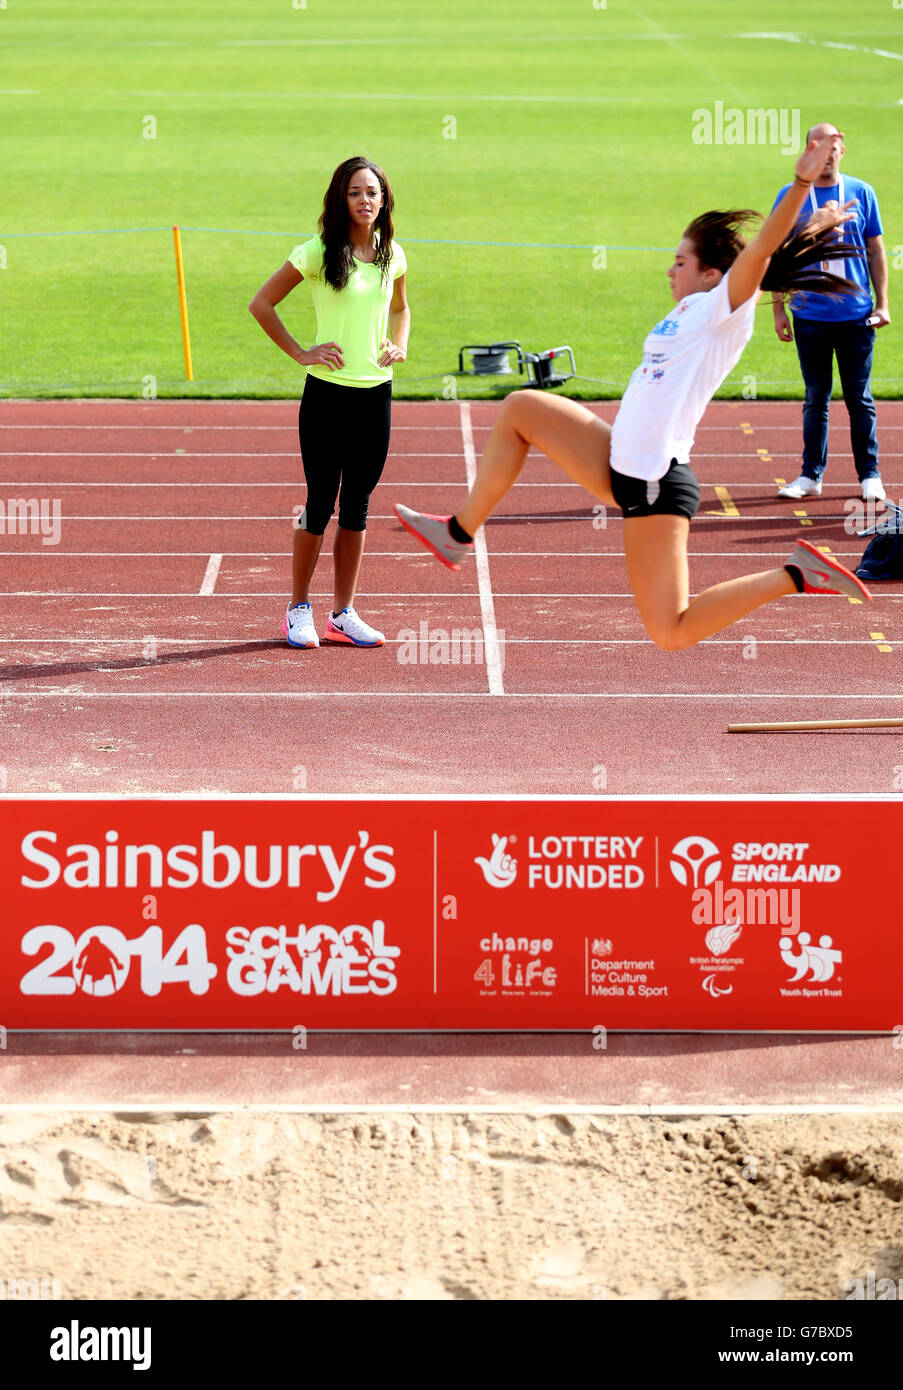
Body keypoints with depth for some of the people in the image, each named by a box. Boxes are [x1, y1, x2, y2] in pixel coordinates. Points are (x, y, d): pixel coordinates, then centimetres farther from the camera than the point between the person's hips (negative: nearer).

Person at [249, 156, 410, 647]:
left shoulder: (392, 255, 6)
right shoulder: (318, 253, -8)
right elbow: (261, 304, -3)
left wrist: (400, 345, 6)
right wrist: (300, 353, -8)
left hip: (376, 392, 4)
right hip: (328, 392, -4)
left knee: (357, 504, 8)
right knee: (321, 501, 0)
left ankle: (343, 613, 16)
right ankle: (299, 610, 13)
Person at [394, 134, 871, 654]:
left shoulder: (726, 309, -11)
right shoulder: (694, 311, 14)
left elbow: (764, 246, -27)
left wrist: (803, 183, -38)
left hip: (656, 483, -10)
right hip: (621, 466, 10)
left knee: (672, 633, -10)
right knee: (520, 410, 13)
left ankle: (796, 574, -1)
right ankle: (459, 533, 18)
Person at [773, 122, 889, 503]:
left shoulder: (861, 193, 3)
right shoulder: (791, 196, 2)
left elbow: (876, 250, 7)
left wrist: (882, 304, 2)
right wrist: (778, 308, 2)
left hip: (856, 315, 0)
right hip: (810, 314, 0)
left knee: (860, 398, 4)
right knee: (815, 398, 7)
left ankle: (870, 475, 12)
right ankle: (811, 475, 15)